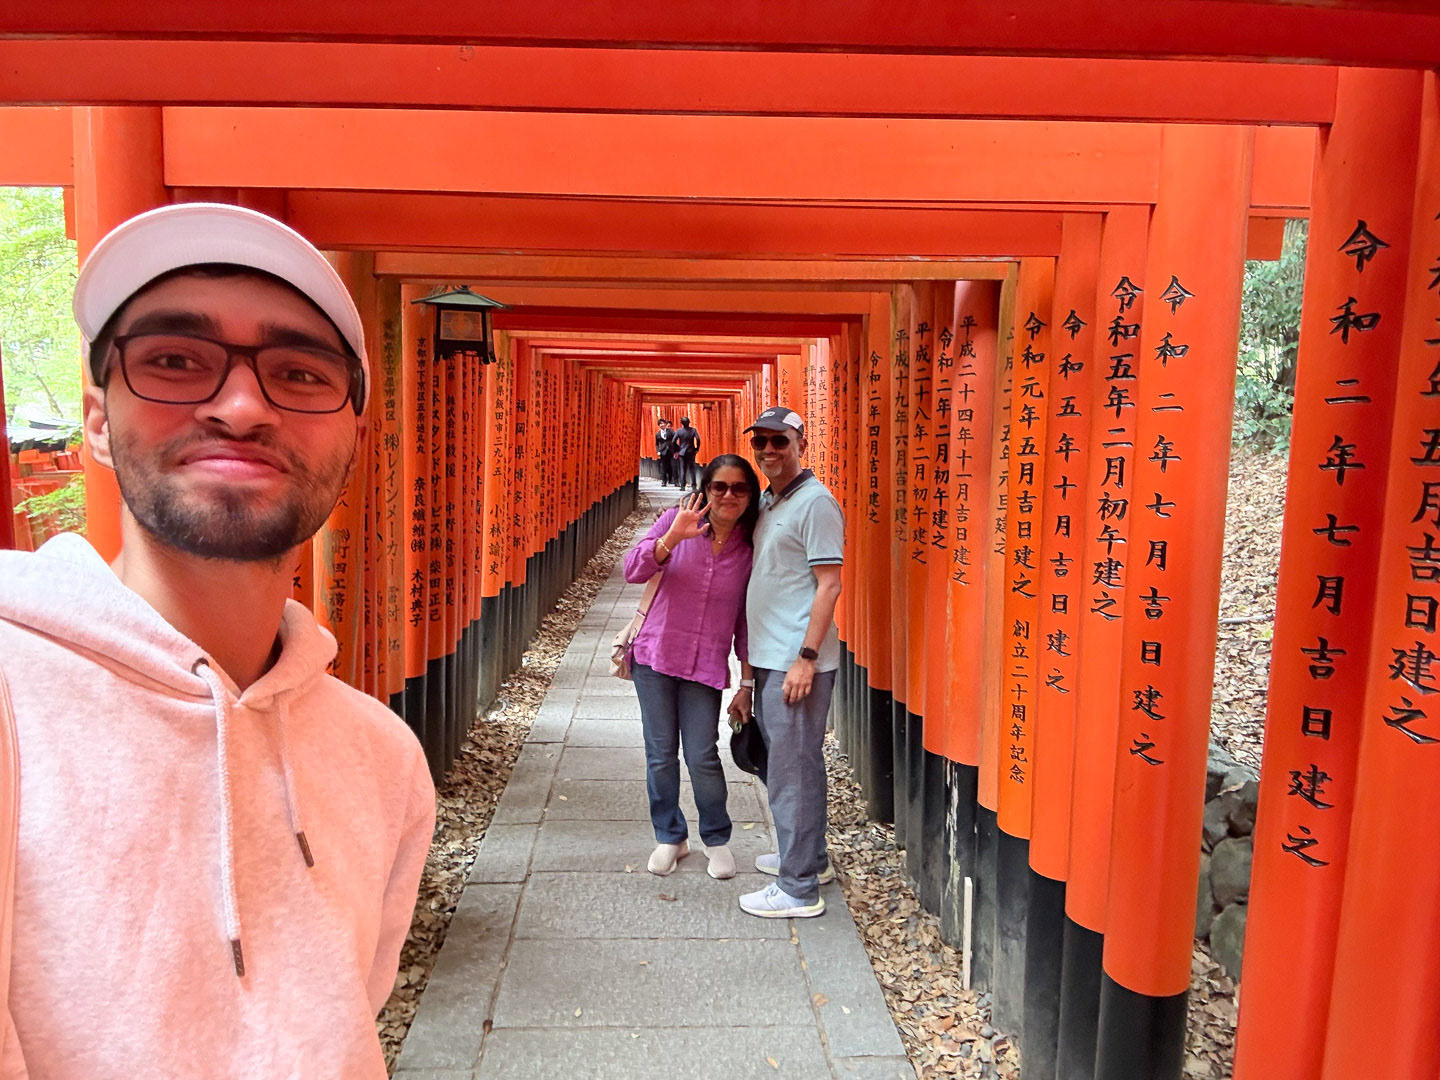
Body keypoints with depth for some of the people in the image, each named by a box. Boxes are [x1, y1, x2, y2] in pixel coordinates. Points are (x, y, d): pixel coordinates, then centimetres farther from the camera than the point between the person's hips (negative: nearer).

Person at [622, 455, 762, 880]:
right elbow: (633, 570, -13)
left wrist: (747, 682, 3)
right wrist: (672, 538, -28)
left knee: (702, 756, -2)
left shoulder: (751, 548, -2)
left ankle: (717, 839, 23)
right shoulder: (679, 519, -5)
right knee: (660, 754, 8)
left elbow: (747, 620, 3)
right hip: (655, 655, 1)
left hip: (706, 666, 0)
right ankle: (669, 837, 28)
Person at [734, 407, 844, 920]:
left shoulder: (816, 503, -12)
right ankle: (808, 858, 34)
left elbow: (829, 585, -16)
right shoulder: (767, 501, 15)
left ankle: (798, 888, 8)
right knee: (776, 762, 19)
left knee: (792, 770, -3)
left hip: (797, 661, -9)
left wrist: (806, 657, -20)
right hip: (769, 658, 9)